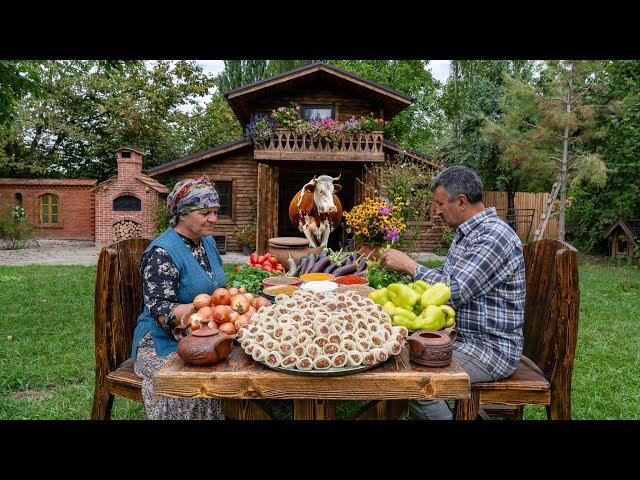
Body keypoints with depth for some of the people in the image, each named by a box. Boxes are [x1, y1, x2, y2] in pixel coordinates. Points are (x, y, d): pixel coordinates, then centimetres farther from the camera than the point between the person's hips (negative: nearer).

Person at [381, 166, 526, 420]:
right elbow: (446, 277, 20)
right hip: (464, 338, 10)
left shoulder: (495, 236, -20)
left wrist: (409, 265, -15)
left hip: (491, 348, -10)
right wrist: (404, 267, 6)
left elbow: (454, 291, -25)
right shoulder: (466, 233, 12)